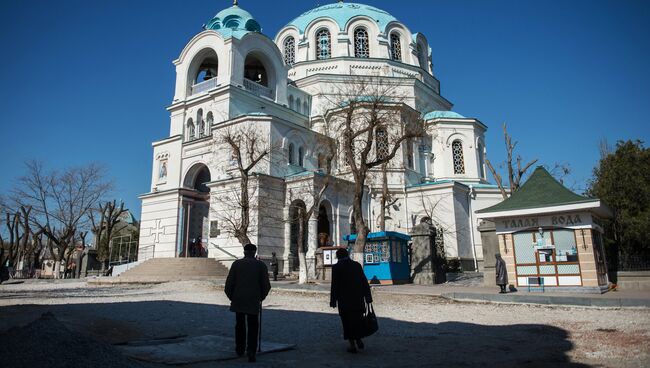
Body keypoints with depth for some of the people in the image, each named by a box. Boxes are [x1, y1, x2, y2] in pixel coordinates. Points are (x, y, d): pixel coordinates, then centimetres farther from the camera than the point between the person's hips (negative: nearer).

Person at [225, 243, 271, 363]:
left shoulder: (236, 264, 1)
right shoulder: (261, 265, 0)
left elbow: (229, 283, -1)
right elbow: (266, 285, 0)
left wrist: (231, 297, 14)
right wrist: (261, 297, 15)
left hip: (238, 300, 1)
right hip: (253, 301, -1)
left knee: (240, 325, 17)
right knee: (252, 327, 5)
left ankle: (240, 349, 28)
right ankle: (251, 351, -9)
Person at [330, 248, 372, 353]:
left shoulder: (336, 267, -6)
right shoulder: (357, 265, 5)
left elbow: (334, 286, -9)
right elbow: (365, 282, 4)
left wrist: (333, 301, -5)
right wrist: (368, 297, 9)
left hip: (344, 299, -3)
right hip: (358, 298, 3)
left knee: (347, 321, 6)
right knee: (358, 318, 20)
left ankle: (352, 345, 7)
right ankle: (358, 339, 16)